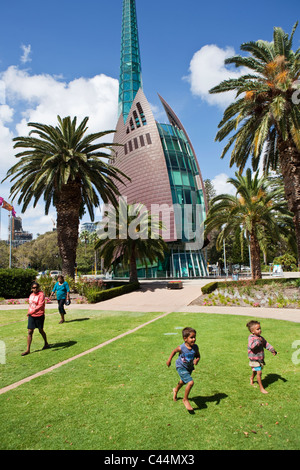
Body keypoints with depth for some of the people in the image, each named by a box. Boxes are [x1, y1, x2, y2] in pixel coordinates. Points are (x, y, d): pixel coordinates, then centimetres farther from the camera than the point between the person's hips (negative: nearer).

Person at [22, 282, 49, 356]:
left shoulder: (41, 294, -14)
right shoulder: (31, 295, 8)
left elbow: (40, 305, -26)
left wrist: (31, 312, -35)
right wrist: (29, 313, 16)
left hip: (39, 316, -5)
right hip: (31, 316, 5)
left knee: (41, 330, 11)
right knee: (30, 332, -1)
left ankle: (46, 344, 34)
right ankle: (28, 350, 2)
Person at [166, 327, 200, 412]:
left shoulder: (195, 347, -18)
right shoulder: (181, 348, -27)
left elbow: (198, 356, -2)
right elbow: (174, 351, -7)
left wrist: (197, 360, -24)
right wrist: (169, 360, 0)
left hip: (189, 368, 6)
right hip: (181, 367, -6)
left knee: (183, 381, 30)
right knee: (190, 382, -22)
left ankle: (176, 390, 63)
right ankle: (185, 400, 0)